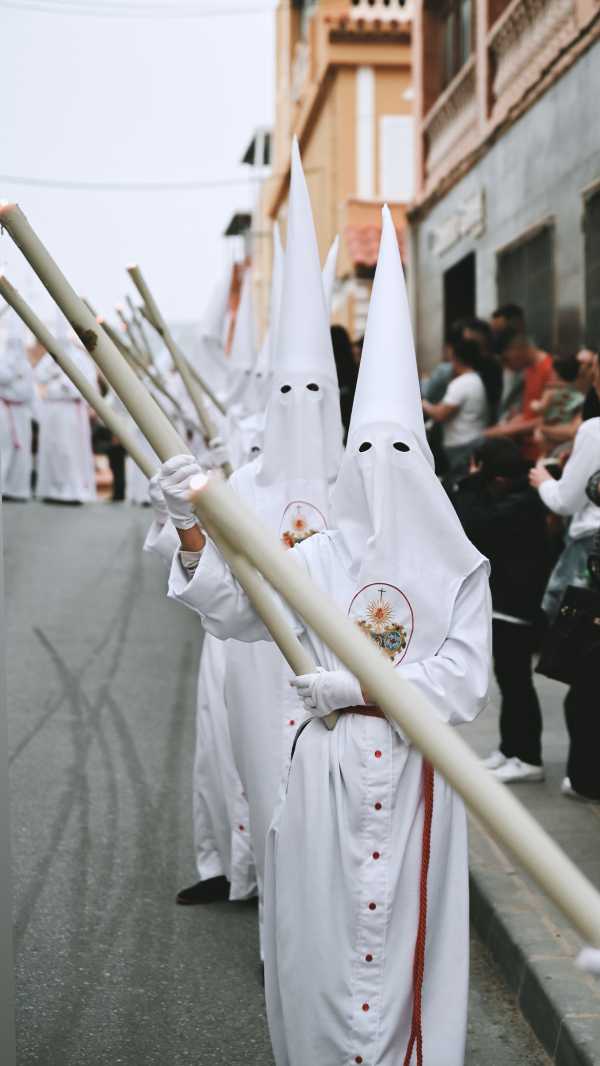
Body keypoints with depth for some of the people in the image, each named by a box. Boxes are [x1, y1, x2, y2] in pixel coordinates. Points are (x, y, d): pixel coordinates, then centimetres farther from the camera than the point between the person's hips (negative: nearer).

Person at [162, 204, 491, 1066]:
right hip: (329, 768, 1)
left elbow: (466, 681, -7)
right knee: (325, 926, 7)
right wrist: (196, 538, -26)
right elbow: (234, 608, -9)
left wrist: (361, 685, -15)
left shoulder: (460, 569, 1)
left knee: (407, 929, 5)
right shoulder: (319, 558, 2)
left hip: (417, 768, 0)